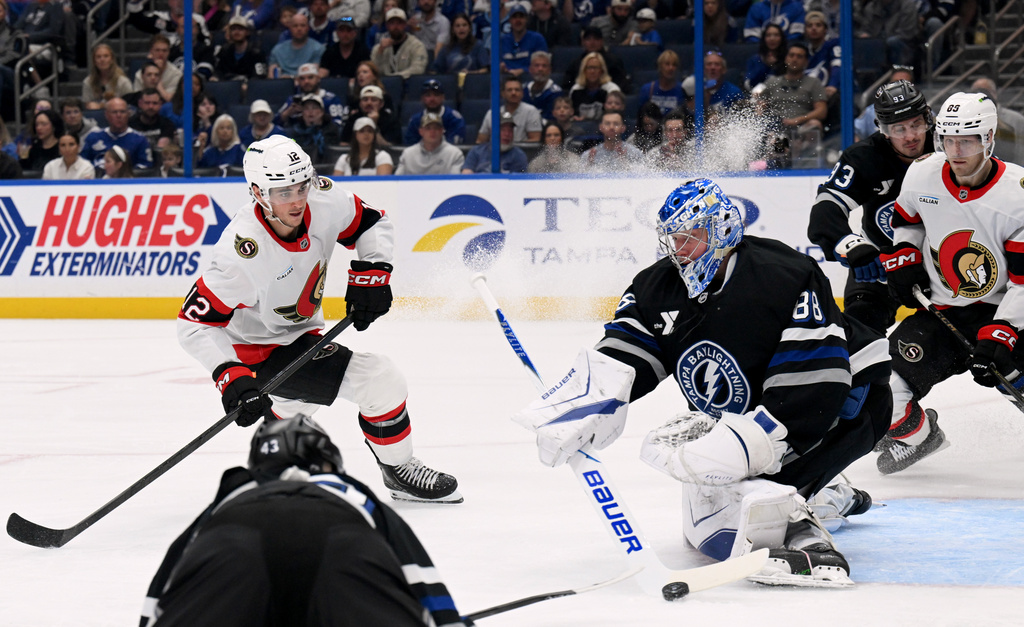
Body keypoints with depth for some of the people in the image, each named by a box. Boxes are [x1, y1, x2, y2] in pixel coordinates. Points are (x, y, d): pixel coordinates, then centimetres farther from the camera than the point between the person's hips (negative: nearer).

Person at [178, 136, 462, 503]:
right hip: (258, 351, -7)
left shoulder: (323, 201, -18)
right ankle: (400, 472, 6)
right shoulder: (243, 251, -35)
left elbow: (373, 224, 2)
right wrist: (232, 377, -42)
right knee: (380, 380, -15)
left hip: (300, 333, 7)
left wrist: (370, 274, -14)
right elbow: (195, 324, -32)